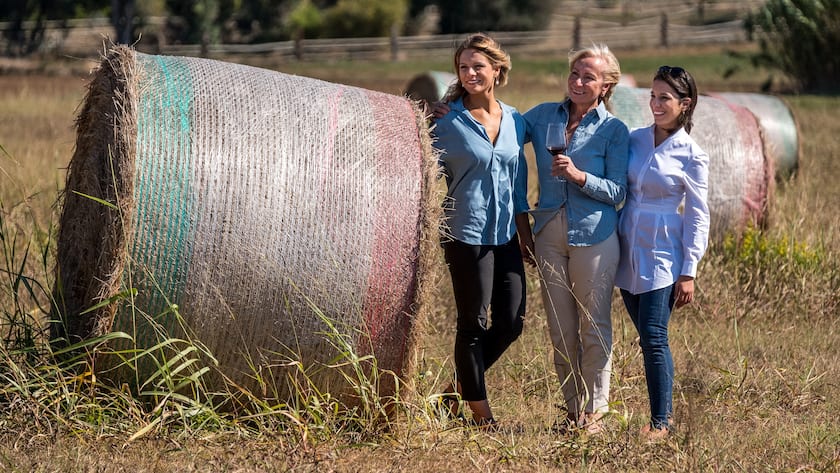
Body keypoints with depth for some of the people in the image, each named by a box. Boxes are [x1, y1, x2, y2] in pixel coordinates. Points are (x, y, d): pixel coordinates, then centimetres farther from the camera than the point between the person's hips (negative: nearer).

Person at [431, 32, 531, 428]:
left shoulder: (515, 121, 7)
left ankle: (460, 386, 26)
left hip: (506, 236, 6)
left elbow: (519, 179, 14)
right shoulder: (449, 123, -6)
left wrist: (525, 230, 13)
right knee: (474, 325, 1)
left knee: (511, 322, 7)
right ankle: (480, 413, 11)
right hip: (467, 236, -5)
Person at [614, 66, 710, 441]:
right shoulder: (635, 139, 6)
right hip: (628, 250, 5)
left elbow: (697, 216, -4)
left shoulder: (692, 156, -6)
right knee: (648, 338, 8)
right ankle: (665, 411, 16)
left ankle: (660, 422, -6)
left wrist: (689, 272, -7)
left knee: (654, 337, -11)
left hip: (662, 254, -5)